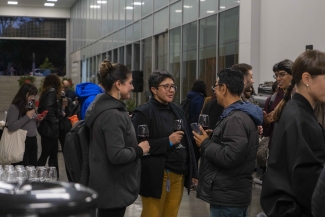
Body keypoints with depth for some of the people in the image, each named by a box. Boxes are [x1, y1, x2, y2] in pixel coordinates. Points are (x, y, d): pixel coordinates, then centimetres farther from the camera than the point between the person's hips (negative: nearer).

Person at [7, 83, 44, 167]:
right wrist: (27, 117, -18)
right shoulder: (14, 107, -9)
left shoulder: (31, 106, 15)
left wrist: (38, 120, 3)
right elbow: (11, 127, -20)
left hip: (33, 140, 7)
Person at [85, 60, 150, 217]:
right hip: (114, 187, -10)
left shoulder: (104, 107, 9)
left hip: (110, 185, 10)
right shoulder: (112, 114, -22)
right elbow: (117, 155, -28)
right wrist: (139, 150, -13)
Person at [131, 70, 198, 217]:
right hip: (156, 176, -6)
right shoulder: (143, 112, -7)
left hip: (178, 175, 6)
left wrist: (193, 172, 13)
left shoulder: (177, 110, 14)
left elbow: (187, 143, 16)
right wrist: (168, 141, -18)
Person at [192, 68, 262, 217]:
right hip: (230, 194, 10)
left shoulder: (236, 119, -20)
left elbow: (229, 157, -27)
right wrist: (211, 140, 3)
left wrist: (205, 143, -14)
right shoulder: (237, 114, 14)